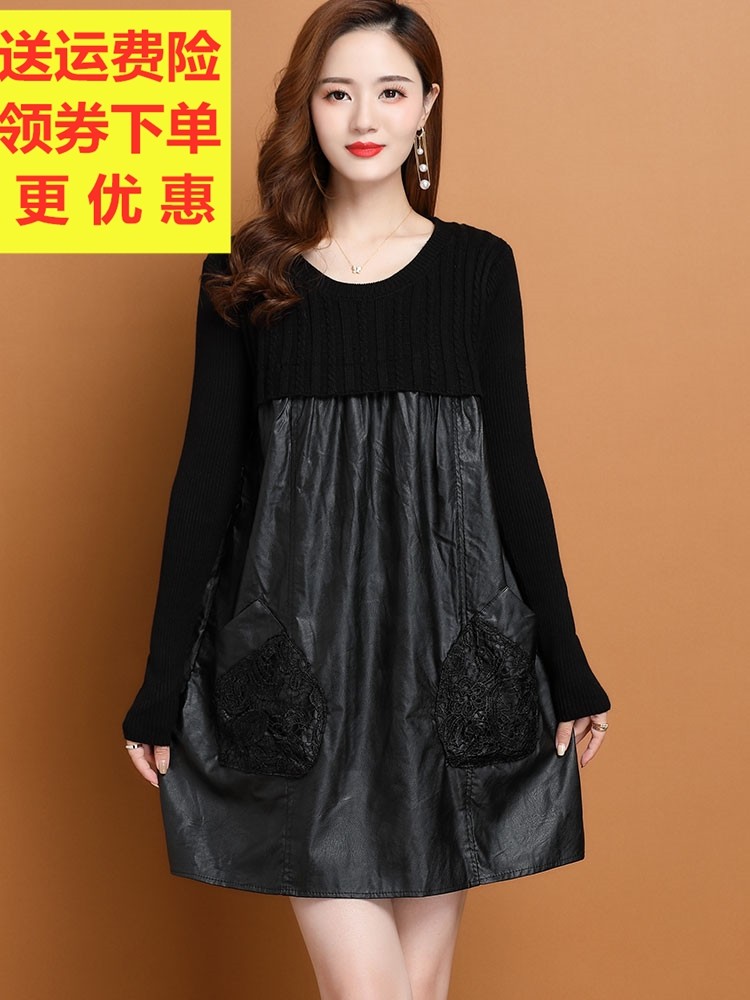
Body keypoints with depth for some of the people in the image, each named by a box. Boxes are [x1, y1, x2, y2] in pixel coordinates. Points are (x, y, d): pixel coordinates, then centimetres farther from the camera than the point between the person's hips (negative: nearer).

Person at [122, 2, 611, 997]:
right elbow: (206, 476, 4)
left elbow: (513, 467, 6)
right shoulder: (246, 275, 4)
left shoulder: (479, 265, 6)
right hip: (300, 656, -1)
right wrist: (164, 686, 3)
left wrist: (565, 664, 5)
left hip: (451, 649, 1)